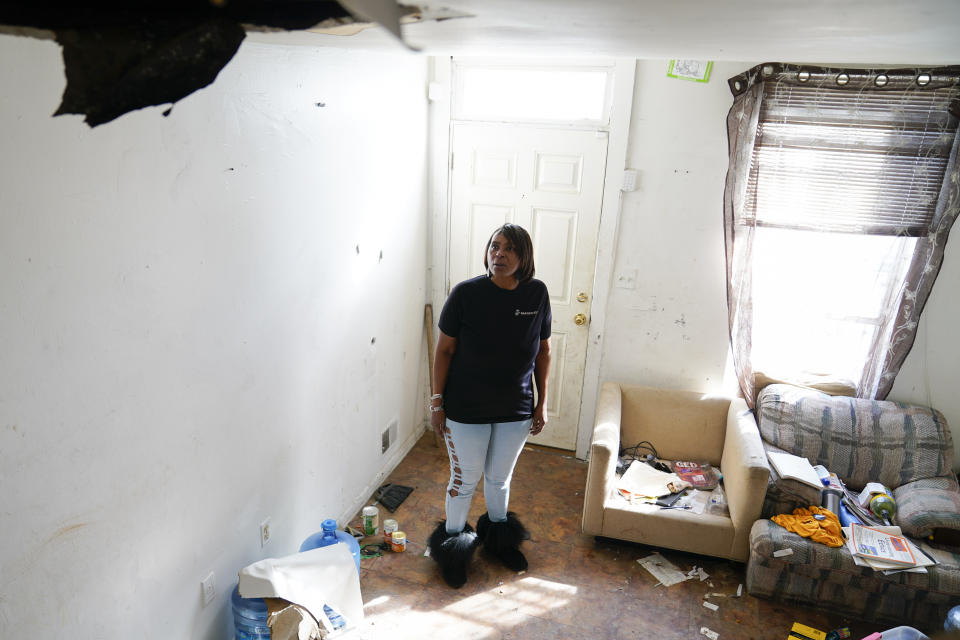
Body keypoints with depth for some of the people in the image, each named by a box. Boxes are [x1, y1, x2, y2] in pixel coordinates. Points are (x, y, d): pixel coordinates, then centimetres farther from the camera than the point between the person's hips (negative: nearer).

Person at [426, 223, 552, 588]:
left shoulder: (537, 293, -7)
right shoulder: (466, 292, -16)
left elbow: (543, 351, 3)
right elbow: (444, 349, -9)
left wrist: (542, 402, 4)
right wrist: (437, 402, -8)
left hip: (516, 409, 3)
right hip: (466, 410, -3)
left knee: (500, 478, 22)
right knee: (464, 480, 12)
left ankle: (499, 539, 47)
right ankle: (453, 544, 37)